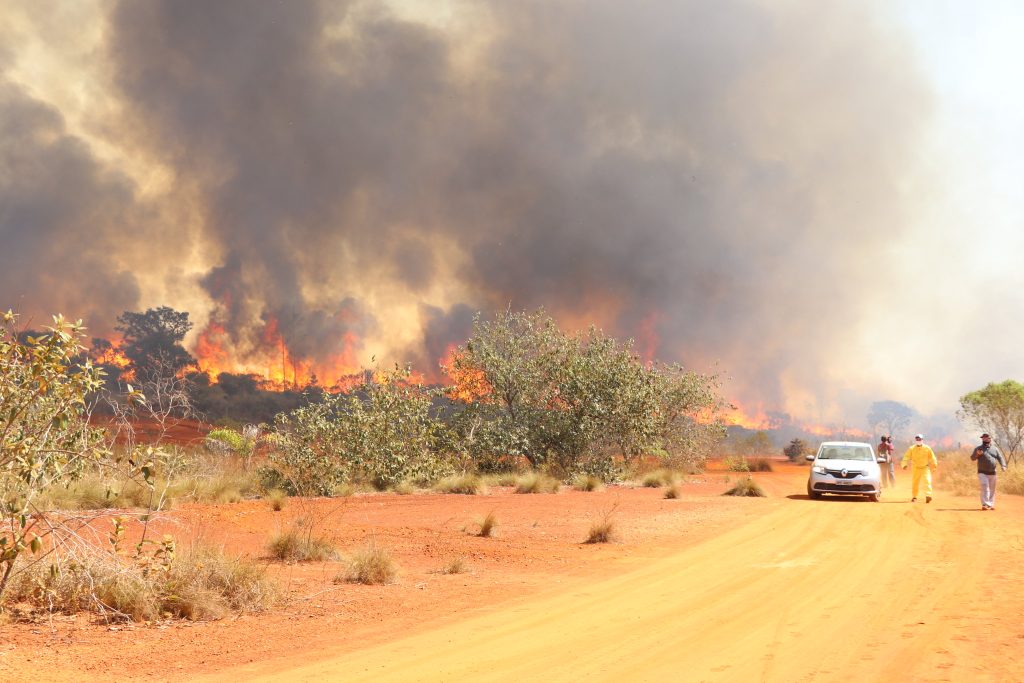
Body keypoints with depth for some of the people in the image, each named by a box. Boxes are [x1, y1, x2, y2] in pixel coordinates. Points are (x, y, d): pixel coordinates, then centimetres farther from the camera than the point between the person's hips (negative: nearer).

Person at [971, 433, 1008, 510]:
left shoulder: (995, 449, 9)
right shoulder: (978, 448, 3)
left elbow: (1000, 458, 4)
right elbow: (972, 458, -3)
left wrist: (1003, 466, -14)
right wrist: (977, 454, -24)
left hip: (992, 473, 3)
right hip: (982, 473, -3)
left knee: (992, 489, 8)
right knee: (984, 488, -15)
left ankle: (991, 504, 18)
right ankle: (985, 504, -20)